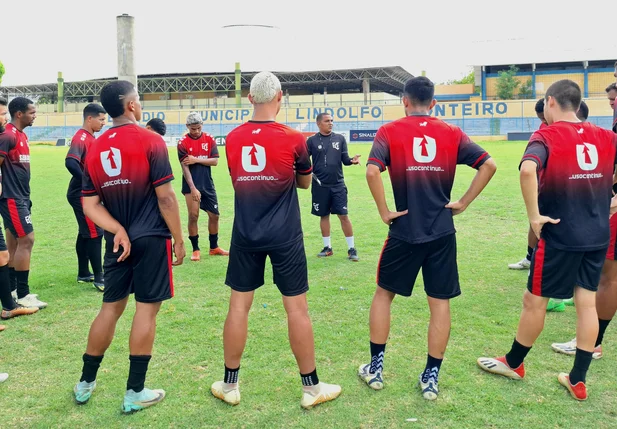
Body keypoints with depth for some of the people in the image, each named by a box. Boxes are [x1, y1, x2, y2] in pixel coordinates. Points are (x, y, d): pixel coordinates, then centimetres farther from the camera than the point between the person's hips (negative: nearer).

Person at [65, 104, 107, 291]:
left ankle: (83, 273, 24)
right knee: (95, 233, -8)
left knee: (85, 233, 15)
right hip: (82, 194, -10)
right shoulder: (81, 138, -17)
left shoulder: (91, 137, 13)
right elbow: (70, 163, -32)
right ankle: (98, 278, -2)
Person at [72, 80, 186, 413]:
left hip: (117, 240, 6)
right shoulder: (150, 141, -10)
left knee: (111, 307, 16)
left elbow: (90, 205, 3)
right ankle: (134, 393, 10)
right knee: (146, 309, 2)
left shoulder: (95, 149, 8)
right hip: (151, 239, -6)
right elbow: (165, 197, -12)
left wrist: (118, 229, -4)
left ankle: (85, 383, 27)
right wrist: (179, 238, -5)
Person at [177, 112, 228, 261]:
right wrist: (193, 188, -20)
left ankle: (214, 248, 24)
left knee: (214, 215, 8)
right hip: (191, 185, -4)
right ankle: (196, 249, 10)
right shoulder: (183, 143, -7)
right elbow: (184, 167, -13)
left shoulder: (209, 139, 3)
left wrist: (197, 160, -17)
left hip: (208, 184, 4)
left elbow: (215, 161, -4)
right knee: (193, 216, -3)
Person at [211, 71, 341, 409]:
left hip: (245, 236, 3)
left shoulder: (233, 139, 0)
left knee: (239, 305, 11)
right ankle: (311, 388, 17)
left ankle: (229, 385, 21)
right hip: (285, 237, -2)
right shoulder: (293, 138, -9)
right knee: (296, 307, 5)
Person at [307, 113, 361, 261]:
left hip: (338, 185, 0)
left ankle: (351, 248, 7)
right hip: (320, 186, 0)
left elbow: (345, 159, 3)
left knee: (343, 215, -2)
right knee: (324, 215, 10)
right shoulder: (312, 140, 0)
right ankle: (327, 247, 23)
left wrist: (352, 160, -18)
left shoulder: (340, 139, 5)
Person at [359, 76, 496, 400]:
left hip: (404, 231, -1)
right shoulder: (452, 133, 5)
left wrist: (384, 212, -8)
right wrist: (463, 203, 2)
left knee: (384, 293, 16)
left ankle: (375, 368, 24)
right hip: (442, 233, 2)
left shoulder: (389, 132, -2)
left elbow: (372, 171, -18)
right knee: (440, 303, 11)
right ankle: (431, 377, 18)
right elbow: (488, 165, -2)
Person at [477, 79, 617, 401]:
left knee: (534, 301, 10)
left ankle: (513, 363, 28)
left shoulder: (546, 136, -12)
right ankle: (577, 381, 21)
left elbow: (528, 170, -32)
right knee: (587, 303, 12)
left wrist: (534, 215, -23)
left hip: (559, 237, -5)